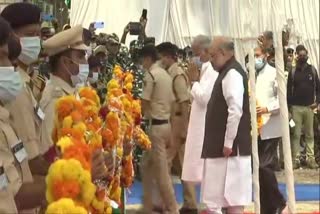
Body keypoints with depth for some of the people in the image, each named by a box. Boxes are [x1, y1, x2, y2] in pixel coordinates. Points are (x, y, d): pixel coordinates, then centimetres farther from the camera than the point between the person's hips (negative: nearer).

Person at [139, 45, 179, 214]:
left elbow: (144, 103, -15)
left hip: (155, 125, -9)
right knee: (147, 166, 17)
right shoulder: (166, 75, 14)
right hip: (166, 124, 9)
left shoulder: (150, 74, -12)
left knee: (161, 171, -3)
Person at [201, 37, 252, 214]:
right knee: (216, 197, 12)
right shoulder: (227, 73, 17)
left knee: (232, 199, -6)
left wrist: (228, 143, -20)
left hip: (230, 147, -10)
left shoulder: (232, 73, -13)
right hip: (222, 146, 10)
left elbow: (235, 111, -22)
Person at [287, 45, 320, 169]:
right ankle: (295, 159, 2)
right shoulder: (293, 72, 4)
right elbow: (288, 89, 4)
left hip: (309, 107, 1)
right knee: (296, 134, 0)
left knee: (310, 134, 4)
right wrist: (289, 105, -2)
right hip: (296, 107, -1)